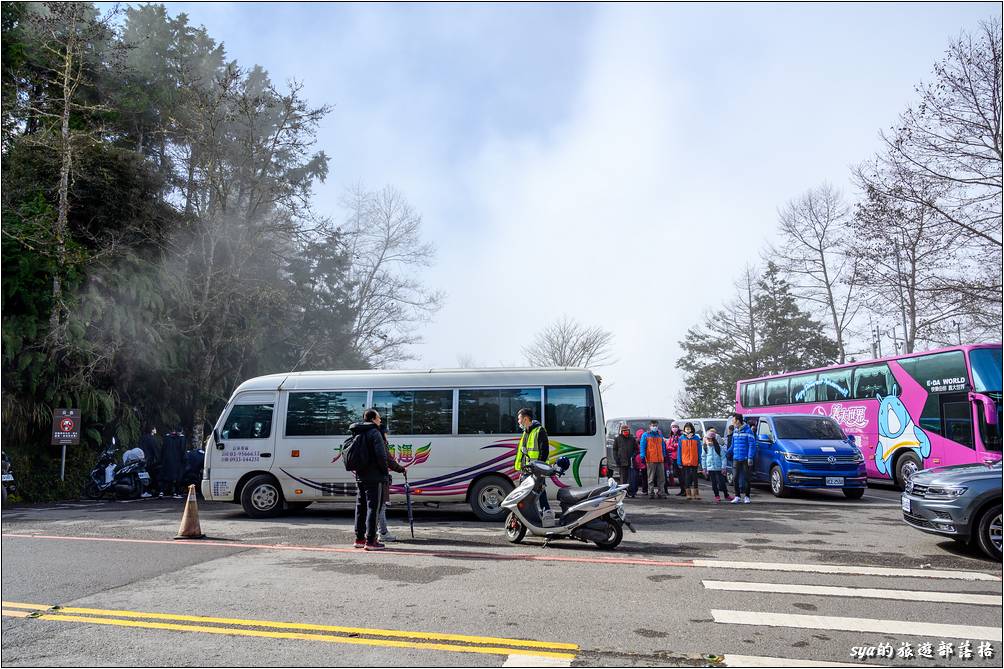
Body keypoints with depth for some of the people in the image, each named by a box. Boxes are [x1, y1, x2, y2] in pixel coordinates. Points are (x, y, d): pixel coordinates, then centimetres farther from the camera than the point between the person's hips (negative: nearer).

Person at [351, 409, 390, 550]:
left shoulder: (357, 434, 15)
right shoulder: (374, 433, -11)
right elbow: (381, 455, -18)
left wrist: (358, 469, 16)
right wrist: (385, 470, -8)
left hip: (360, 476, 8)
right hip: (374, 477, -8)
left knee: (360, 507, 15)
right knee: (373, 507, -5)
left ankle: (359, 539, 21)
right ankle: (370, 541, -6)